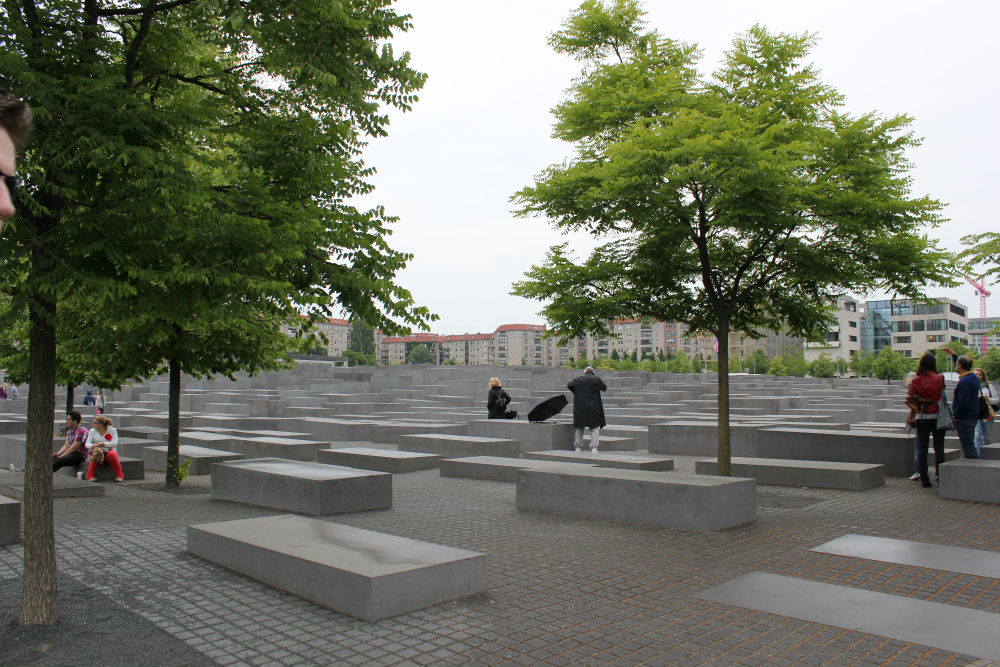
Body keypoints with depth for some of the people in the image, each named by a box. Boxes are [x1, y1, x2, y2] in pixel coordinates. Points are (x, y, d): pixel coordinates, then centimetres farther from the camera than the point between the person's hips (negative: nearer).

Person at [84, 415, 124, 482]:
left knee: (112, 454, -37)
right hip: (98, 450, 2)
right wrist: (93, 446, -27)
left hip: (109, 450, -1)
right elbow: (87, 444, -2)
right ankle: (90, 476, -33)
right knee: (96, 456, -36)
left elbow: (114, 443, -13)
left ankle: (120, 476, -31)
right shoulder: (92, 431, 10)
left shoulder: (112, 430, 1)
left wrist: (101, 443, -26)